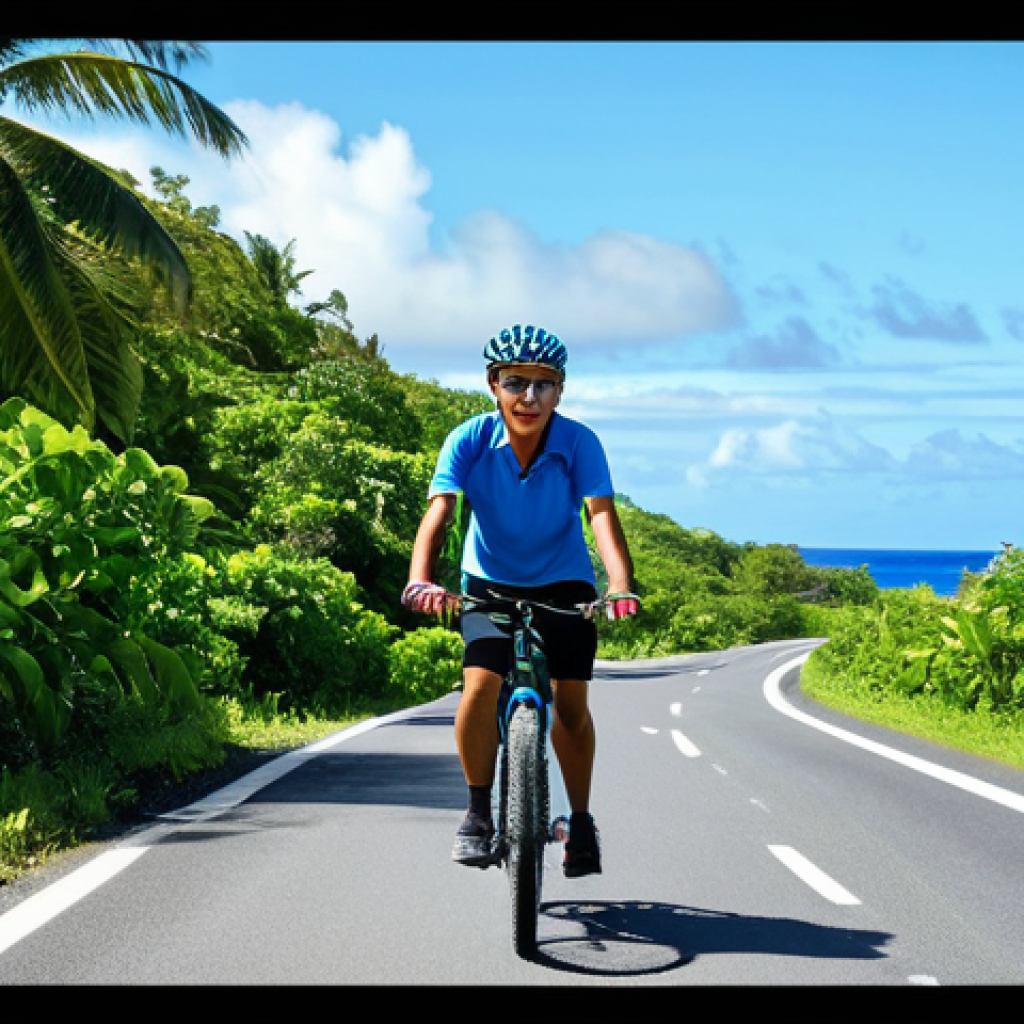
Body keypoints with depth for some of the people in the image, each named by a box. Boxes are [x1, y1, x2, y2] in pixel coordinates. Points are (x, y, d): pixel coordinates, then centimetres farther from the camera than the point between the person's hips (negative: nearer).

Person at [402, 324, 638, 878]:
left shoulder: (579, 442, -22)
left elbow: (602, 514, -33)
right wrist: (420, 580, -48)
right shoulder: (470, 440, -21)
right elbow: (438, 511, -31)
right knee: (480, 685, -20)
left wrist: (622, 584, -50)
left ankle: (580, 821, 17)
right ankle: (479, 811, -2)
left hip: (563, 585, 0)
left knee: (570, 703, -3)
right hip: (491, 582, 0)